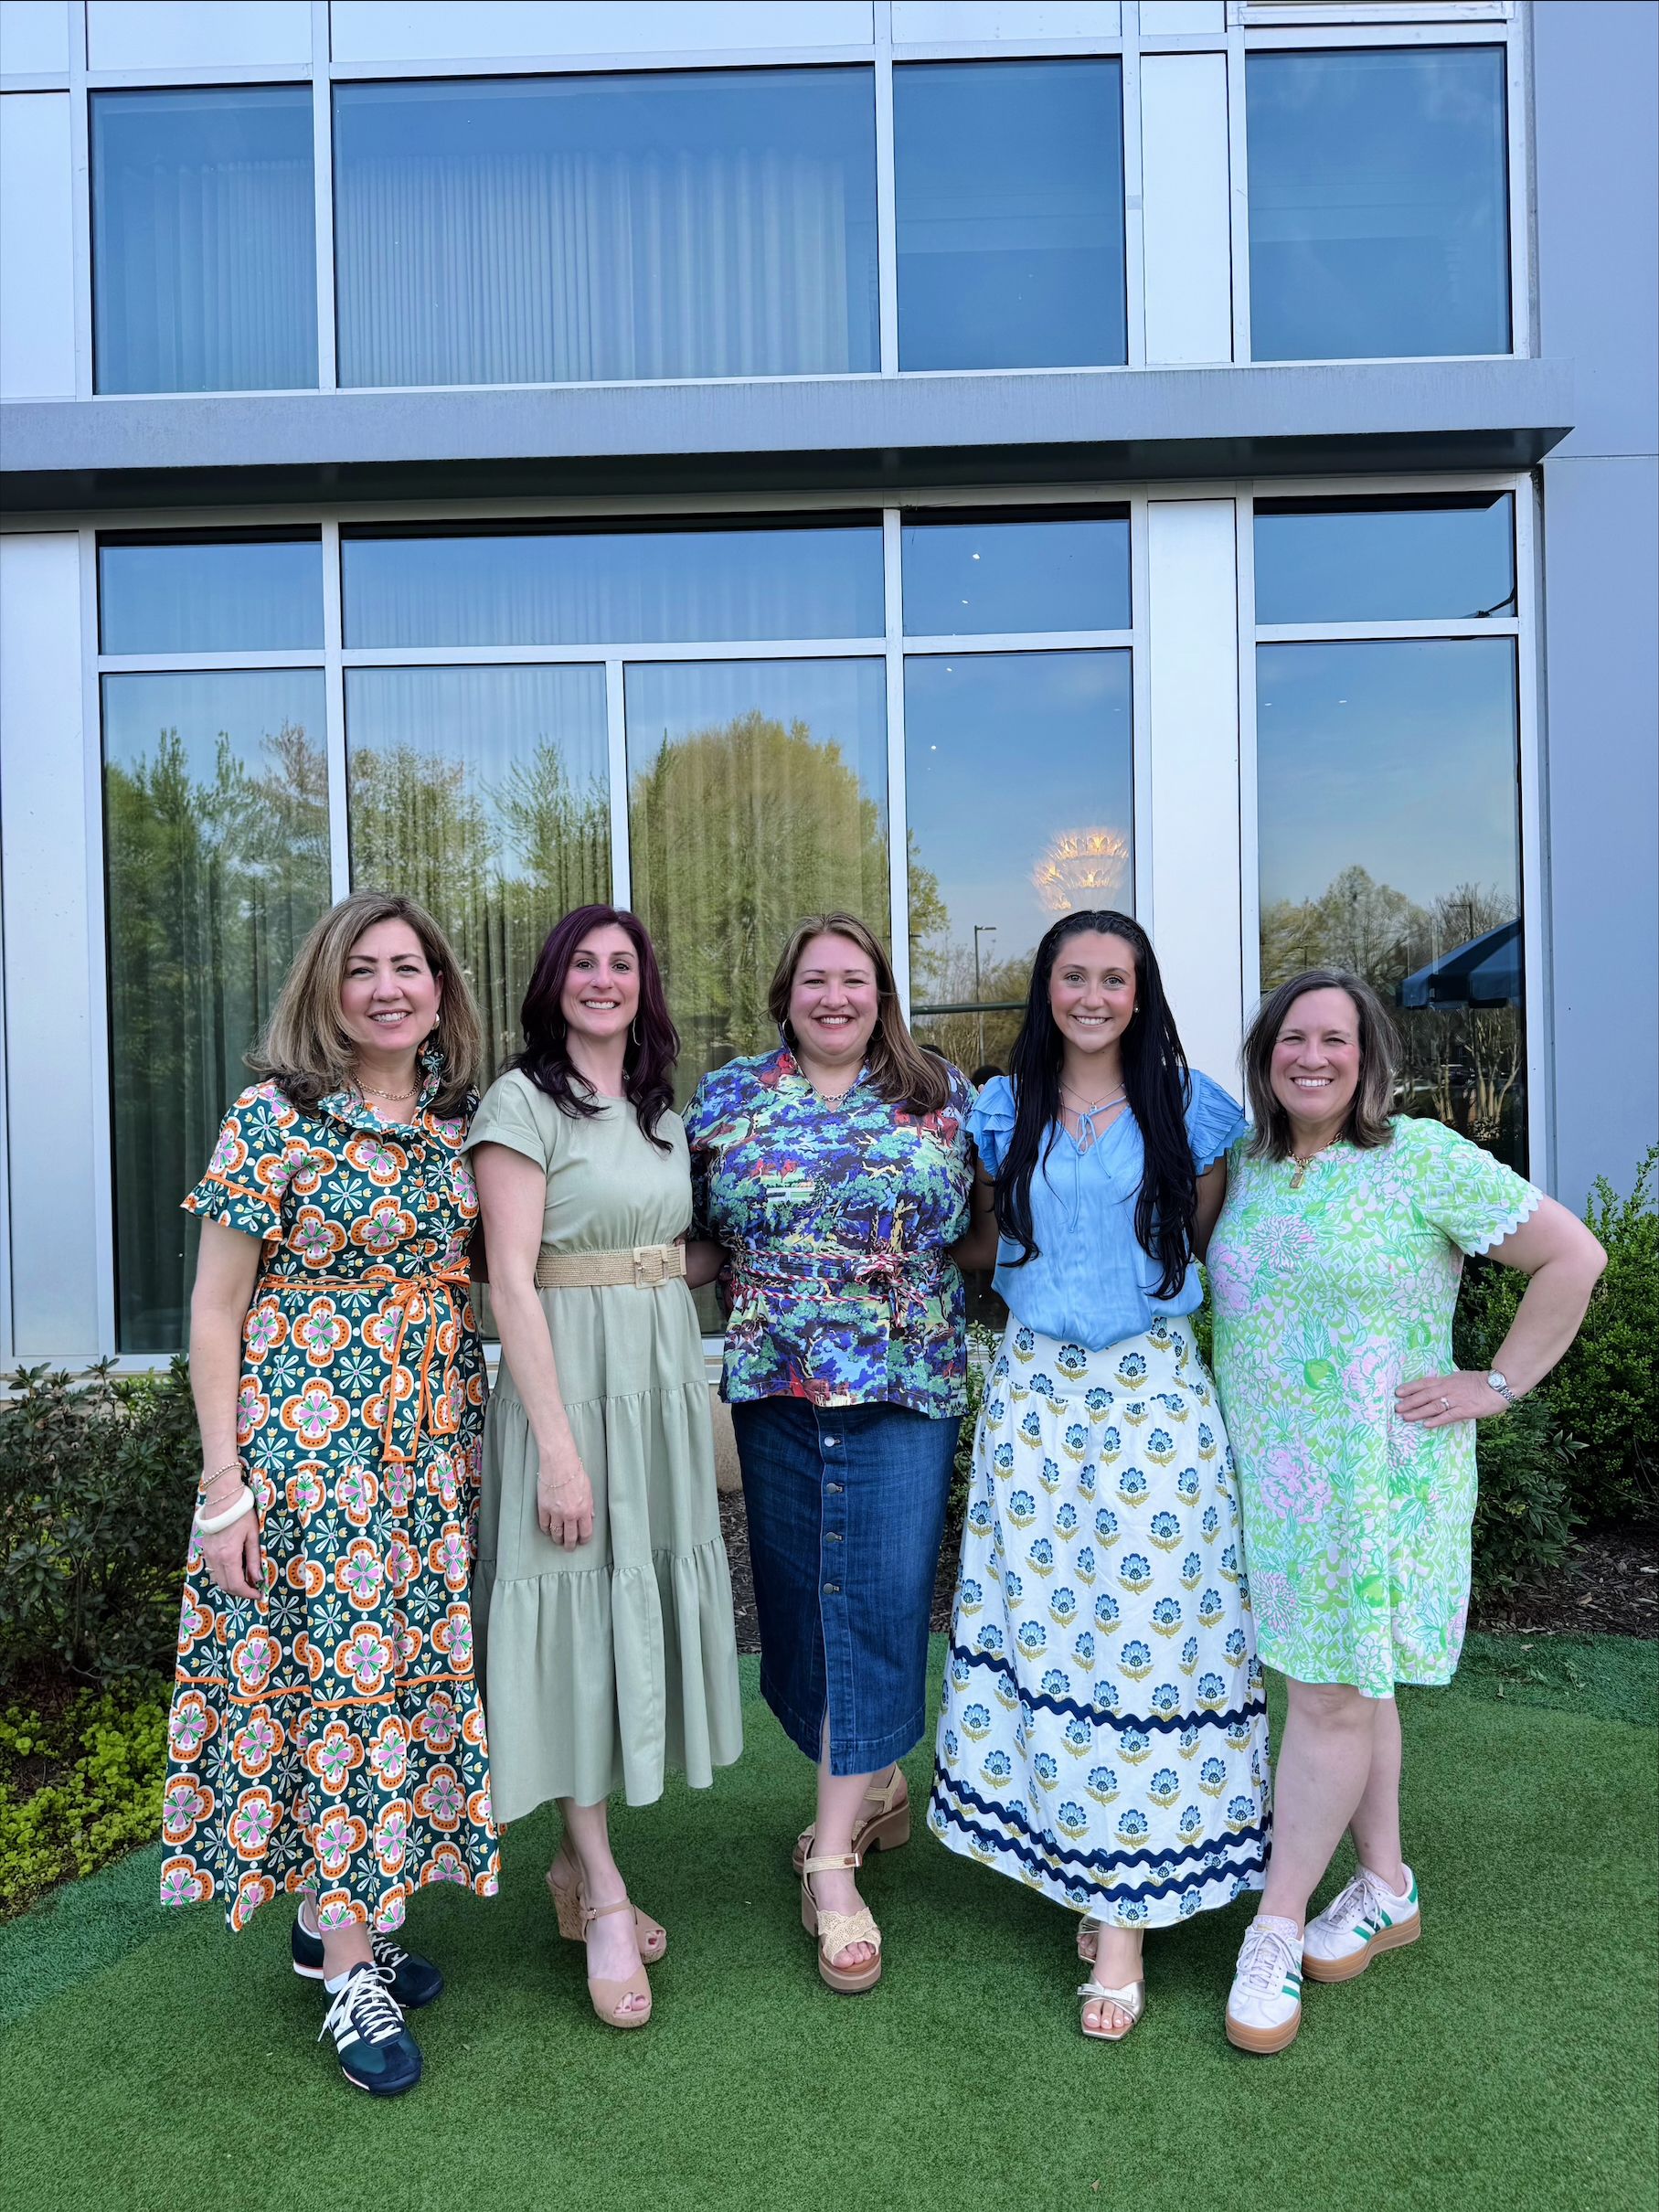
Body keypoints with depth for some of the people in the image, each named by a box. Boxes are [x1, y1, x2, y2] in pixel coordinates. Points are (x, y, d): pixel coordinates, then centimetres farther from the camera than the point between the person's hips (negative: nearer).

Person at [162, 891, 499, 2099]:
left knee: (411, 1655, 12)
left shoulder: (457, 1117, 5)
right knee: (329, 1663, 1)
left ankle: (339, 1911, 32)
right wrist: (224, 1481, -11)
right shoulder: (277, 1117, -9)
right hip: (305, 1431, -5)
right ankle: (353, 1978, 15)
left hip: (432, 1431, 6)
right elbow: (215, 1306, -7)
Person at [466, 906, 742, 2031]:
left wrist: (686, 1392, 9)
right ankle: (604, 1896, 14)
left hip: (664, 1378, 7)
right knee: (576, 1609, 0)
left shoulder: (663, 1110, 13)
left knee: (644, 1599, 11)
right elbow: (513, 1281, -15)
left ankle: (580, 1864, 28)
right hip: (568, 1377, -7)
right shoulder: (523, 1102, -8)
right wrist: (558, 1443, -19)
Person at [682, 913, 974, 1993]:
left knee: (880, 1603, -3)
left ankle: (833, 1858, 8)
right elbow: (693, 1240, 12)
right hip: (775, 1384, 2)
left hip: (907, 1382, -2)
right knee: (797, 1596, 10)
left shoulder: (944, 1093, 6)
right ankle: (878, 1785, 34)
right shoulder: (728, 1096, 8)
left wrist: (919, 1264, -5)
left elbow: (992, 1223, 11)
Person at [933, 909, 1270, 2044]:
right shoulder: (1002, 1113, 9)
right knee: (1040, 1628, 3)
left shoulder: (1192, 1110, 4)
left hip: (1152, 1394, -2)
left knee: (1147, 1627, -2)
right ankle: (1093, 1873, 19)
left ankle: (1125, 1915, 8)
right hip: (1035, 1394, 2)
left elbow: (1205, 1244, 14)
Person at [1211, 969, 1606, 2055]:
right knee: (1352, 1683, 17)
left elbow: (1572, 1255, -9)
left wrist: (1498, 1386, -10)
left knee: (1329, 1697, 0)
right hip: (1269, 1472, 6)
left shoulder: (1421, 1158, -11)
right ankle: (1385, 1888, 33)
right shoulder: (1248, 1164, 6)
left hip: (1374, 1474, -5)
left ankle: (1278, 1929, 13)